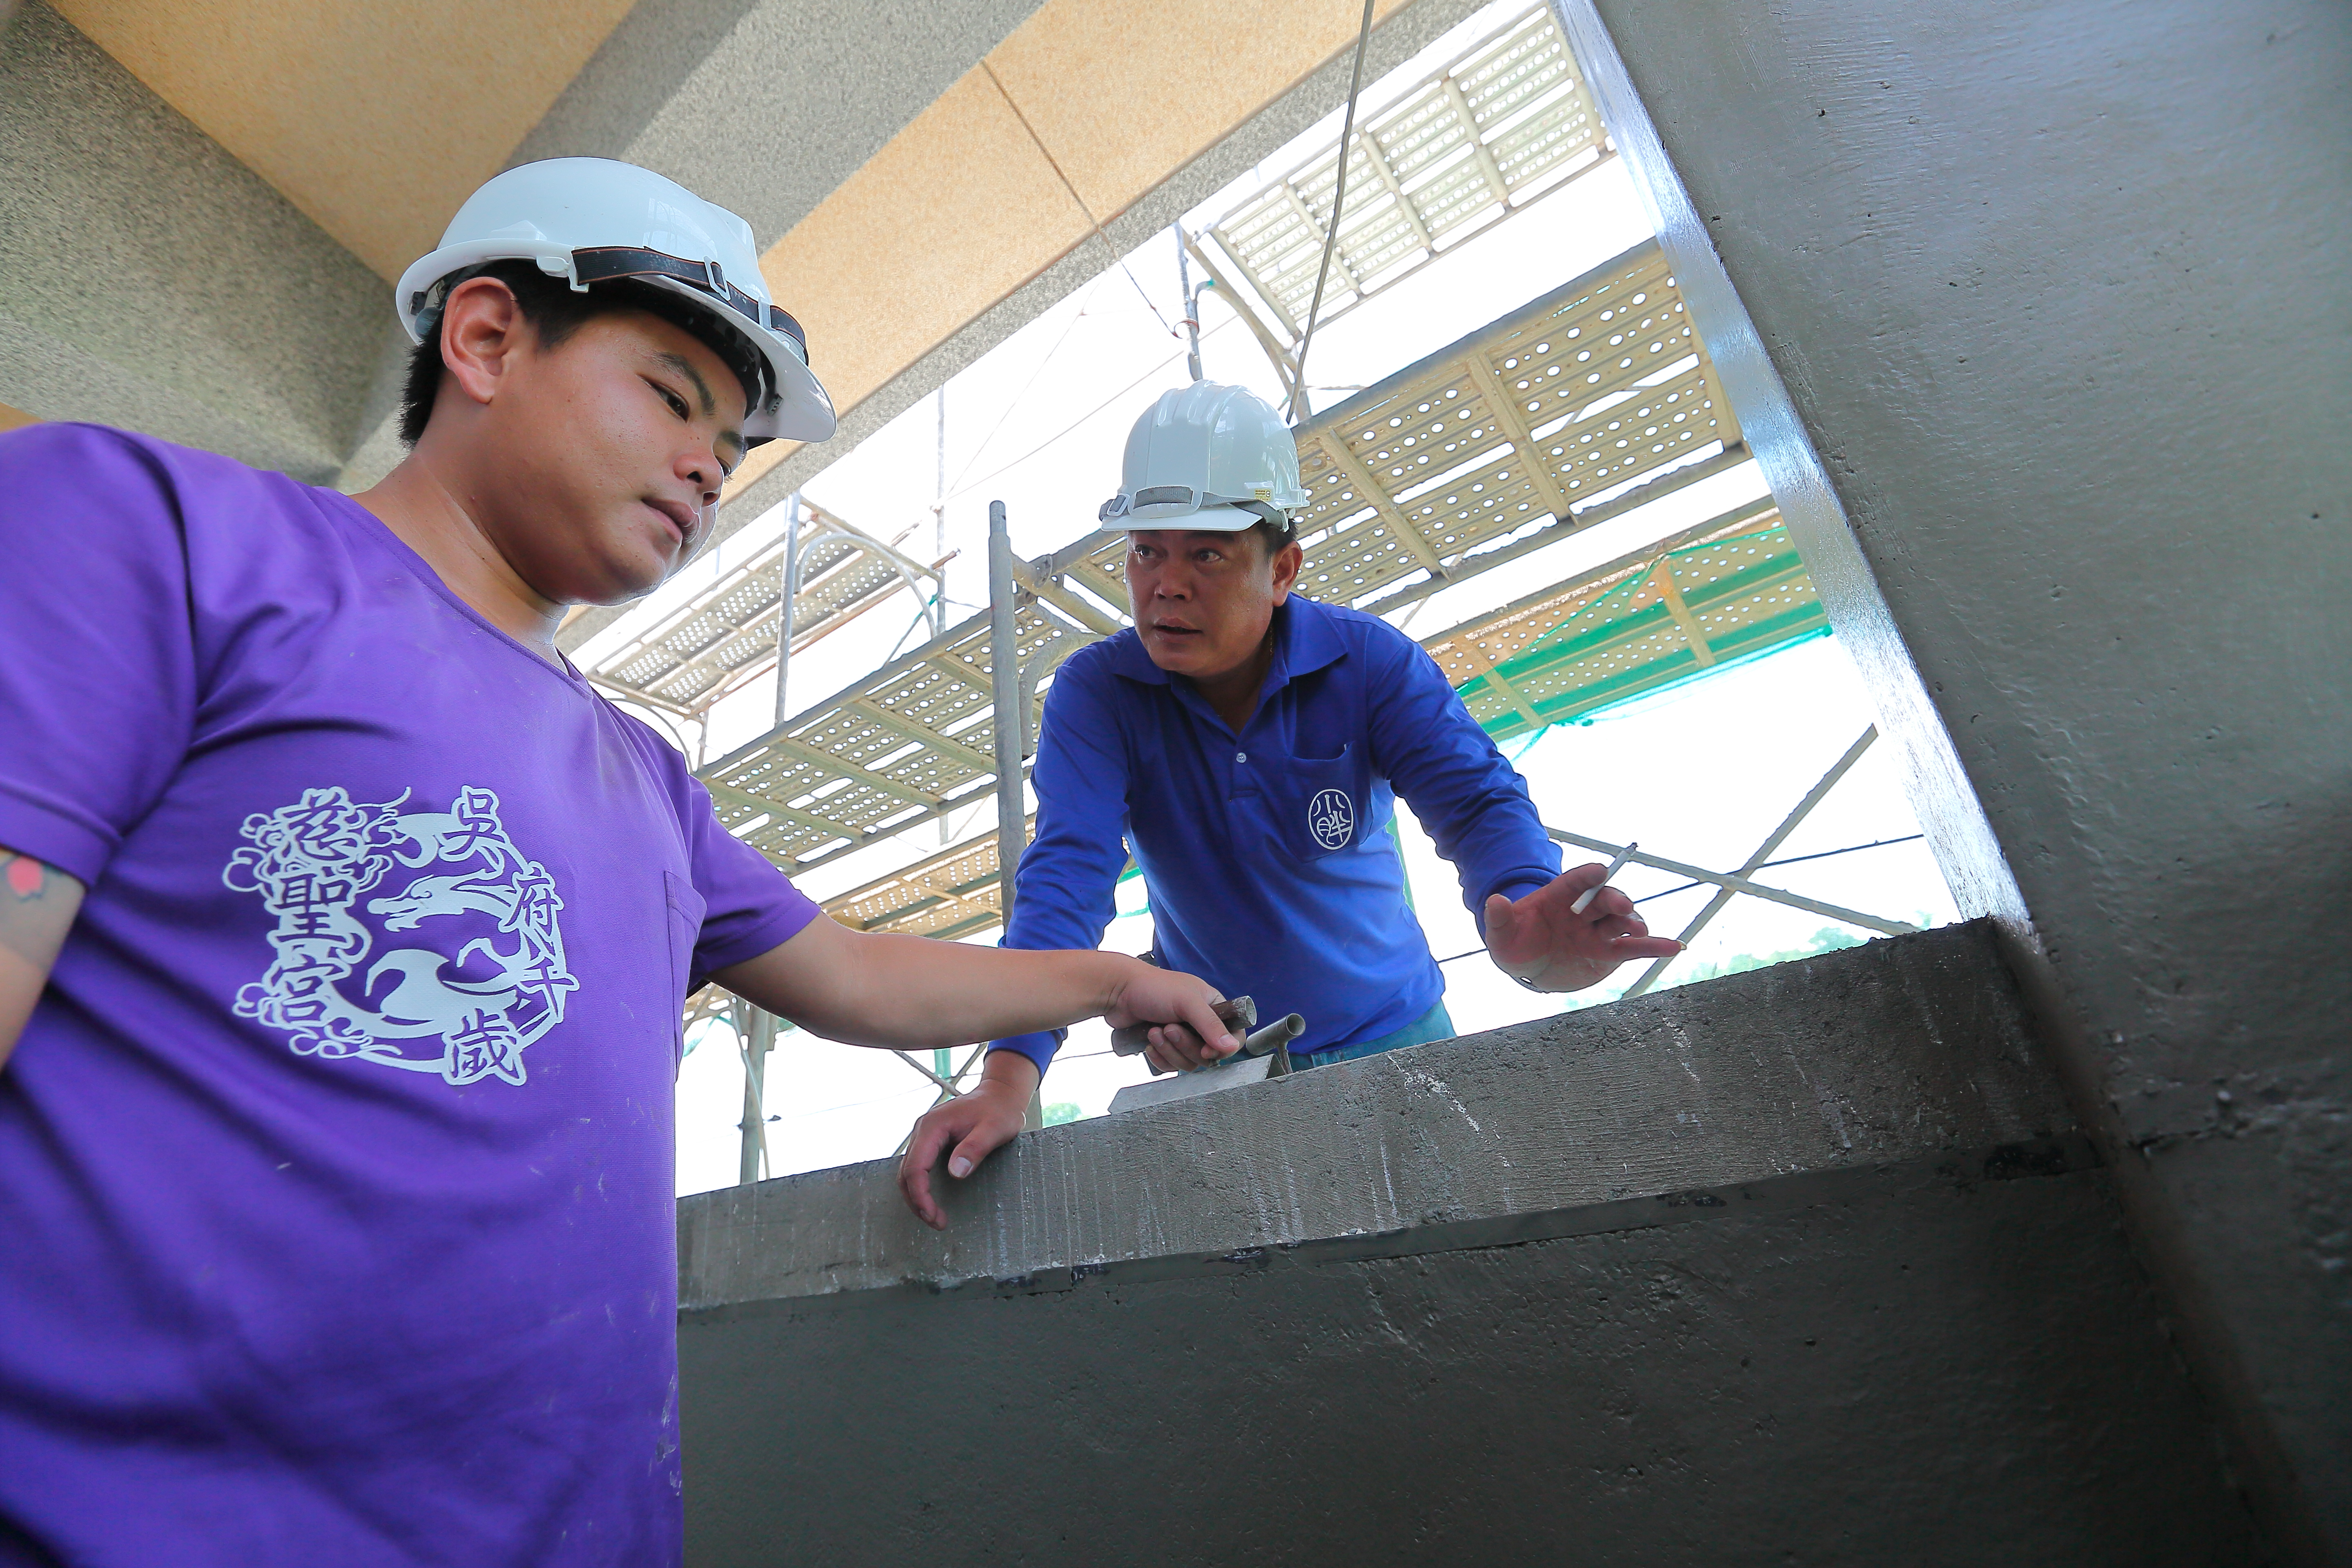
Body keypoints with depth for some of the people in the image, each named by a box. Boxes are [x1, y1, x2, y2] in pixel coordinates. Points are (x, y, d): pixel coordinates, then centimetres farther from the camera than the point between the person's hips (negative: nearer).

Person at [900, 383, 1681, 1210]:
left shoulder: (1370, 661, -15)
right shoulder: (1095, 693, -15)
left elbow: (1474, 798, -27)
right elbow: (1067, 872, -26)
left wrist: (1522, 921, -51)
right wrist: (1009, 1075, -40)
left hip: (1392, 1033, 1)